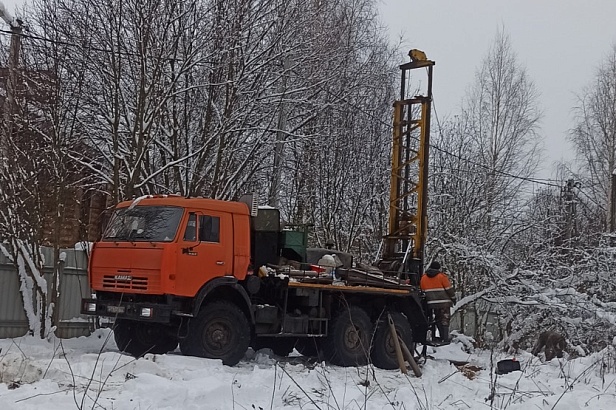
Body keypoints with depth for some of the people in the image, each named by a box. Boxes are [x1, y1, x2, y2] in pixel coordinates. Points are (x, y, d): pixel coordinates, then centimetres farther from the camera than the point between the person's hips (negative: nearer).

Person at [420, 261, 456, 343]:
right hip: (444, 302, -4)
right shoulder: (442, 276, -7)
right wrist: (453, 298, 8)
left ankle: (442, 337, 13)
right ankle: (445, 338, -4)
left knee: (438, 320, 14)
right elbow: (449, 289, -4)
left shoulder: (423, 278, 8)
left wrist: (425, 301, 23)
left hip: (432, 303, 4)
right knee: (445, 319, 1)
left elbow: (422, 291, 14)